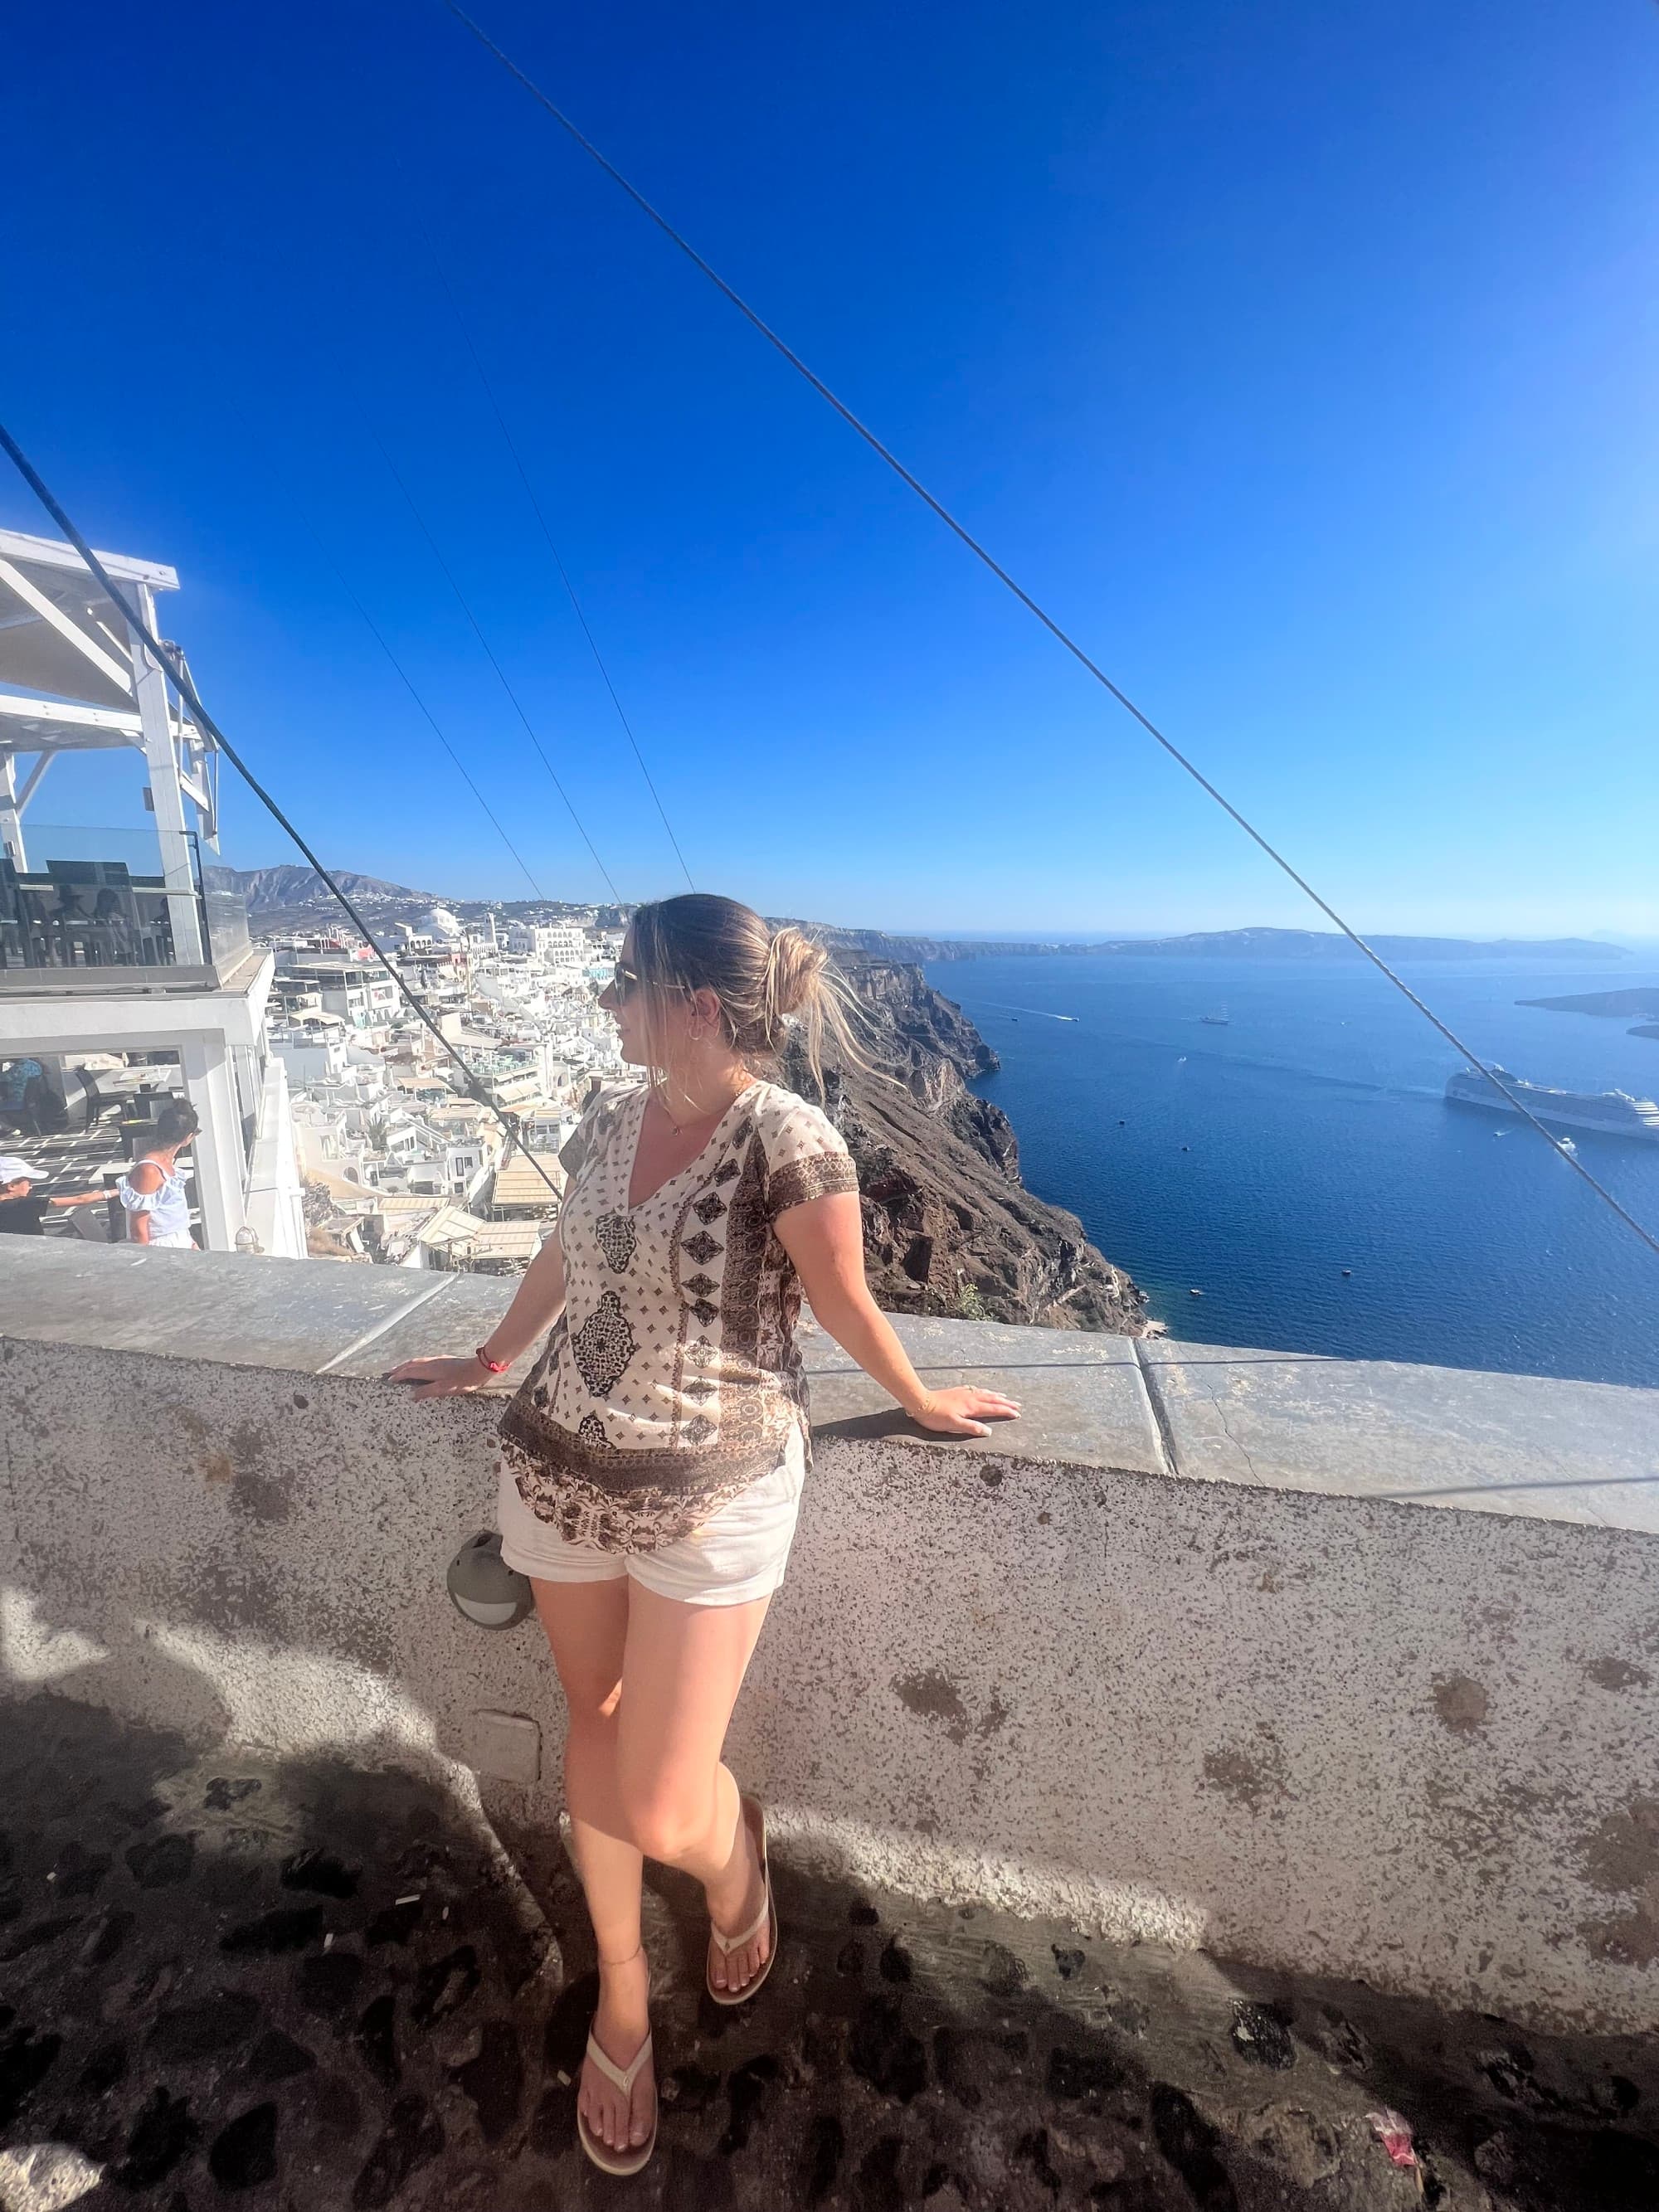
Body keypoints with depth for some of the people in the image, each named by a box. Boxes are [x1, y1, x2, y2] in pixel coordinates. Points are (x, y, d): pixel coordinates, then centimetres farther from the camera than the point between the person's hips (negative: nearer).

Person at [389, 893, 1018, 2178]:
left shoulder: (787, 1138, -20)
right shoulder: (611, 1121, 1)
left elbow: (846, 1306, -8)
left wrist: (925, 1406, 4)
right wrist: (489, 1365, 27)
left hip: (713, 1495, -5)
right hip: (561, 1471, 6)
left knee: (662, 1812, 1)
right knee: (597, 1725, 19)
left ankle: (736, 1859, 41)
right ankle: (622, 1989, 47)